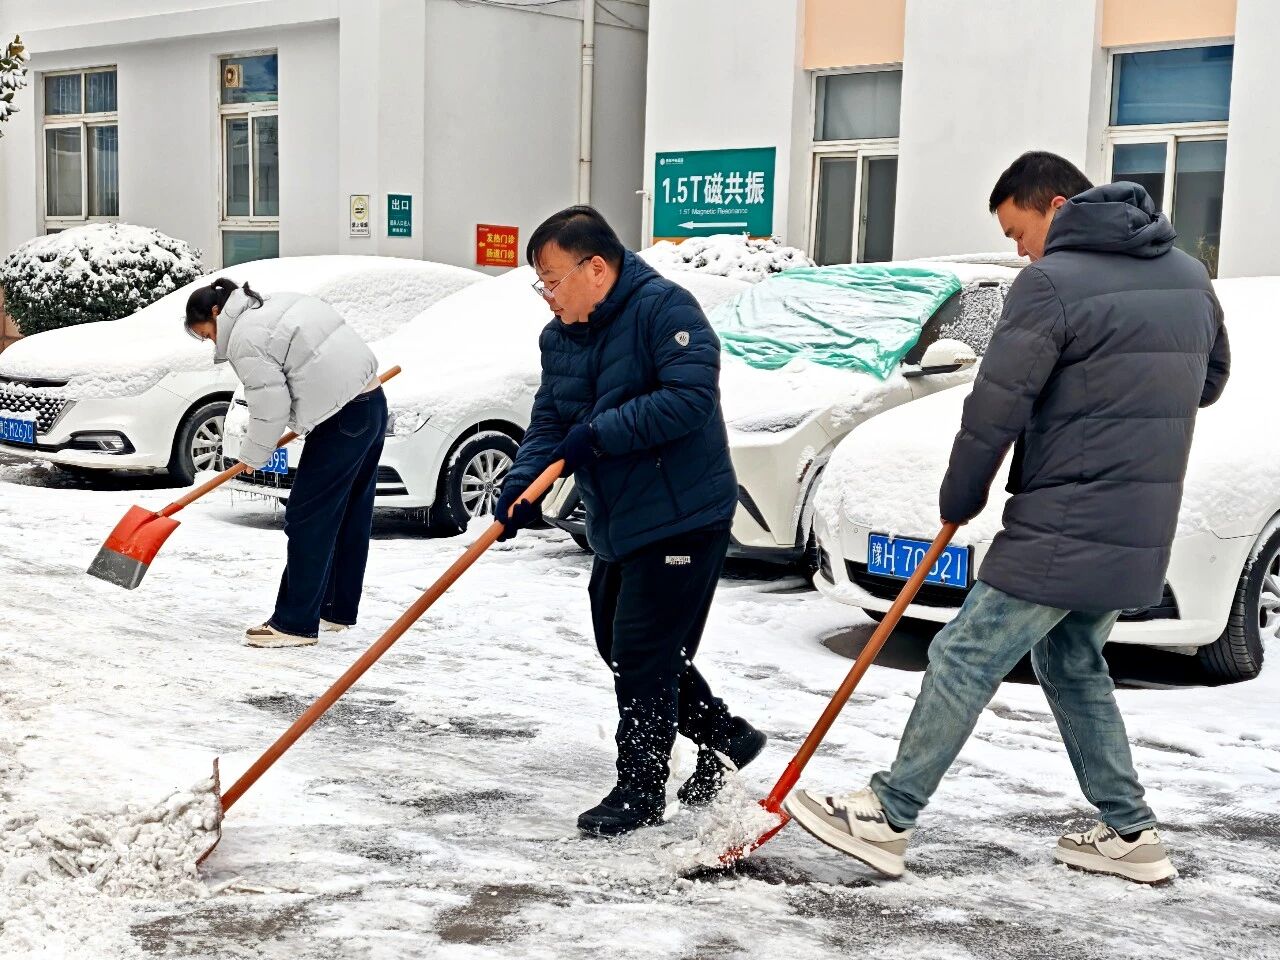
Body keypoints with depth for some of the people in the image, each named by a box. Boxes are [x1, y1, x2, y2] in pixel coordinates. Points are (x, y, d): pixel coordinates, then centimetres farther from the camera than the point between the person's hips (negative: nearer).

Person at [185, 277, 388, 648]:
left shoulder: (246, 339, -12)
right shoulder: (280, 304, 16)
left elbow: (271, 408, -13)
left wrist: (252, 454, 1)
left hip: (341, 421, -10)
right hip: (372, 403, 10)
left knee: (308, 519, -4)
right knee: (351, 515, 16)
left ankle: (295, 623, -1)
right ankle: (338, 610, 26)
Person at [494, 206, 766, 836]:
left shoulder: (664, 308, -16)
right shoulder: (559, 338, 9)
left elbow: (691, 396, -27)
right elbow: (549, 423, 5)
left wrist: (601, 432, -26)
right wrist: (522, 483, -14)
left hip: (683, 518, -9)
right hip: (616, 523, 9)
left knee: (644, 654, -5)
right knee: (618, 646, 16)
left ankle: (641, 790, 10)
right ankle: (723, 736, 33)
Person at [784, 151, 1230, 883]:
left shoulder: (1054, 281, -13)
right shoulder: (1188, 275, 12)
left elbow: (996, 407, -14)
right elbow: (1211, 381, 25)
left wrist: (959, 501, 0)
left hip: (1063, 532, -8)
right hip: (1143, 535, 8)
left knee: (964, 660, -2)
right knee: (1074, 665, 21)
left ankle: (887, 818, 5)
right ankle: (1131, 833, 23)